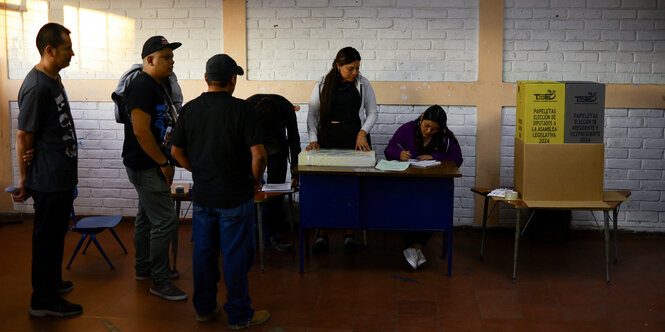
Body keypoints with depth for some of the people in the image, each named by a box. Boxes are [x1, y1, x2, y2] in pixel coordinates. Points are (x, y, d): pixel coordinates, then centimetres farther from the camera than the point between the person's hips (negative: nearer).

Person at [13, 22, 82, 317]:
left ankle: (52, 283, 37)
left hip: (62, 176, 9)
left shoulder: (54, 78, 9)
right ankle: (43, 301, 14)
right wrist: (24, 182, -9)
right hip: (49, 179, -9)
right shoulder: (36, 87, -21)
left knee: (56, 233, 21)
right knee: (47, 237, 2)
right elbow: (23, 137, -17)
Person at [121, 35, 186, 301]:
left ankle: (143, 268, 33)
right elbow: (141, 131, -23)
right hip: (145, 166, -10)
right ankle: (160, 282, -1)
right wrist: (164, 163, -17)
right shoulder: (142, 86, -18)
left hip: (152, 166, 10)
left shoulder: (157, 86, 14)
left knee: (147, 217, 19)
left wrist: (164, 162, 16)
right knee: (165, 221, -9)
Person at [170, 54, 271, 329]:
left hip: (202, 194, 5)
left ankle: (204, 308, 28)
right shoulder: (241, 109, -13)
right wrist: (256, 181, -2)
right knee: (235, 255, 4)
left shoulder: (189, 109, 2)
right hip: (235, 196, -5)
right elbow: (258, 154, -18)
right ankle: (239, 315, 15)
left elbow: (177, 151, 9)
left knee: (203, 252, 15)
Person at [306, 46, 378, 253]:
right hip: (328, 140, 0)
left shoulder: (363, 84, 5)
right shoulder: (323, 85, 5)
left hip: (355, 141, 0)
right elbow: (312, 114, 7)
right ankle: (322, 234, 6)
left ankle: (350, 234, 10)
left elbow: (372, 113, 9)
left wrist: (363, 132, -7)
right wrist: (313, 139, -5)